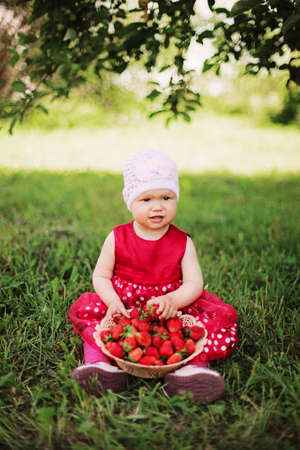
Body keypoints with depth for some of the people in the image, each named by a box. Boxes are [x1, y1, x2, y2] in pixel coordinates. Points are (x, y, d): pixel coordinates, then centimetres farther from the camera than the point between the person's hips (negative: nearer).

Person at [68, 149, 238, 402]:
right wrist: (113, 302, -19)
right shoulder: (117, 238, -1)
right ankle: (100, 361, -33)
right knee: (86, 308, -23)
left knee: (222, 315, -22)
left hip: (171, 310, 0)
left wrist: (173, 301, -29)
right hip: (124, 308, 1)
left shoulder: (182, 243, -2)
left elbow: (194, 283, -8)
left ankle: (193, 365, -36)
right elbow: (100, 277, 1)